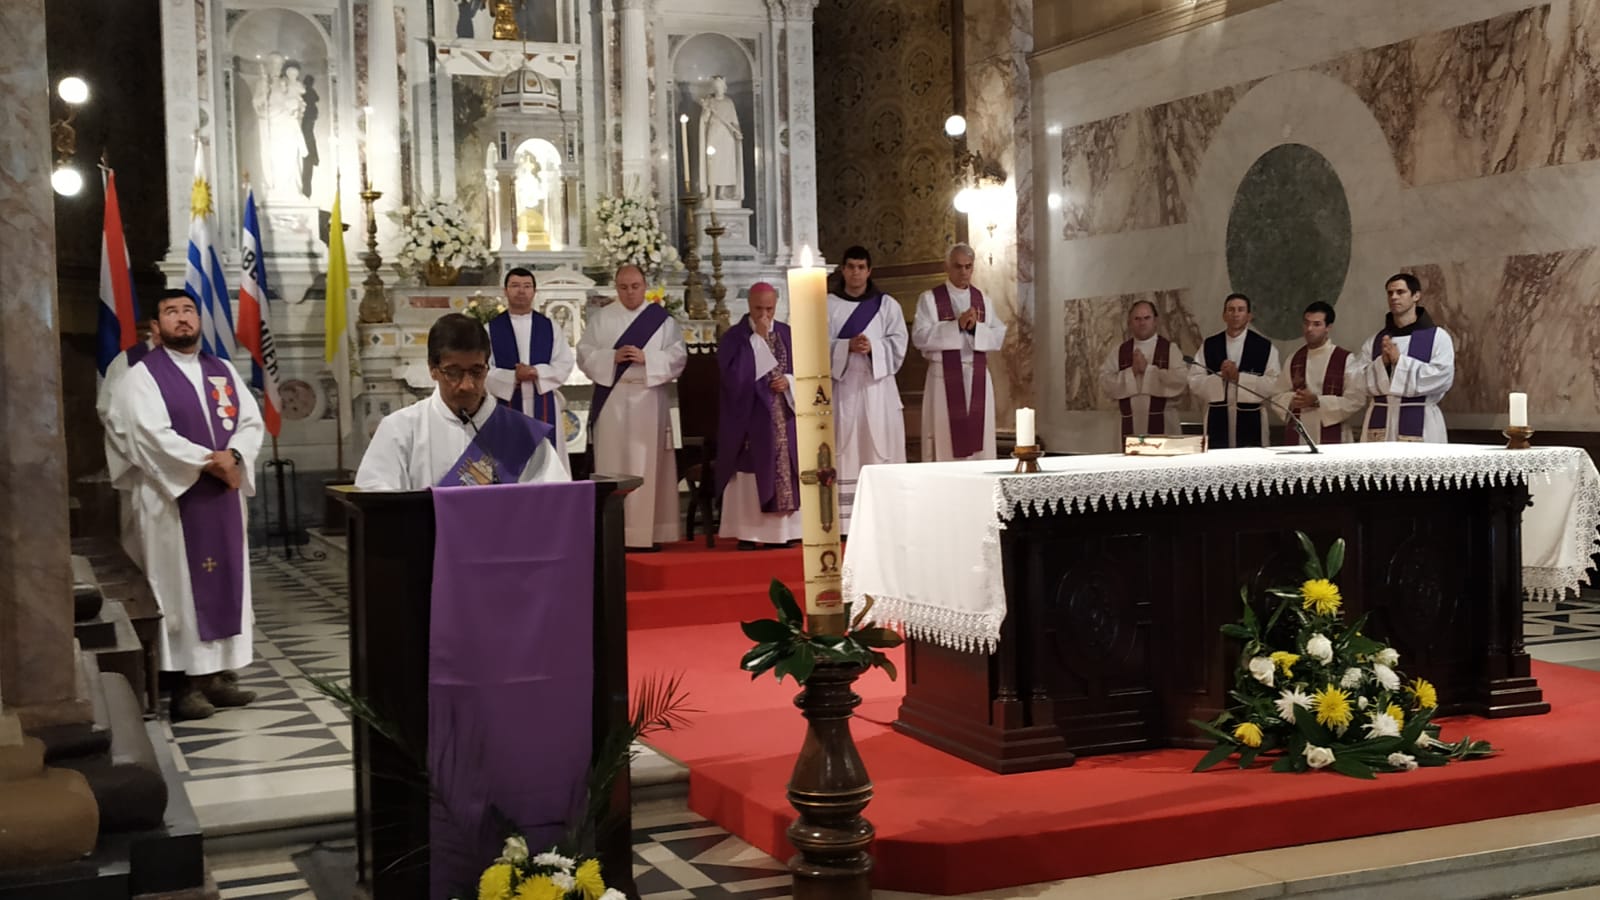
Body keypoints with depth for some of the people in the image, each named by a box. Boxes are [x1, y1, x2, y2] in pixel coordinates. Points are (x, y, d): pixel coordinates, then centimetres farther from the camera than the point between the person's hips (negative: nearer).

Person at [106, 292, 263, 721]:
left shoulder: (224, 371, 13)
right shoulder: (142, 376, -4)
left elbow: (252, 422, 7)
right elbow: (151, 436, -16)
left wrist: (234, 456, -13)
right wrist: (210, 461, -17)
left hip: (223, 496, 6)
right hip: (173, 496, -6)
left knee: (226, 582, 7)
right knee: (182, 587, -4)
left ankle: (219, 673, 14)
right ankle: (185, 683, -1)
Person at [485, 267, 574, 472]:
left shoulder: (549, 327, 9)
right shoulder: (491, 329, 4)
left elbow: (565, 364, 3)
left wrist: (536, 373, -14)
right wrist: (513, 377, -18)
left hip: (544, 405, 1)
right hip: (506, 404, -1)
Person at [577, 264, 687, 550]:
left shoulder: (662, 319, 7)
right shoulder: (600, 318, 8)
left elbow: (678, 356, 0)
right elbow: (585, 354, 2)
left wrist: (646, 359, -15)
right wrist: (613, 357, -14)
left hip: (649, 401, 0)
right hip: (612, 401, 0)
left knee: (649, 465, 0)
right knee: (613, 465, -2)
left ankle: (649, 532, 4)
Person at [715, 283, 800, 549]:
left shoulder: (786, 334, 10)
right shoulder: (734, 337, -3)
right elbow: (735, 375, -17)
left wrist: (789, 381, -10)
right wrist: (758, 338, -15)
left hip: (783, 416, 4)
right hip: (749, 417, -4)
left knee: (783, 471, 4)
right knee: (750, 472, -5)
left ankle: (781, 531, 10)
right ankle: (747, 533, -1)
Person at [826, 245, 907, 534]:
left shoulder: (887, 305, 9)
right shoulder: (827, 305, 7)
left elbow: (898, 346, 2)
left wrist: (873, 347, -15)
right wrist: (848, 346, -16)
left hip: (877, 387, 1)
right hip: (842, 386, -1)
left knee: (879, 448, -2)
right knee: (844, 452, -4)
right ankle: (845, 520, -4)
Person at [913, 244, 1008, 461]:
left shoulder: (982, 300, 13)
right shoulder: (929, 299, 1)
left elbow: (999, 336, 7)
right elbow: (920, 336, -11)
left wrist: (976, 327, -12)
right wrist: (957, 325, -18)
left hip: (978, 378, 4)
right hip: (944, 379, -4)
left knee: (979, 439, 3)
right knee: (946, 437, -5)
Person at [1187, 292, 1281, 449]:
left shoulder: (1265, 347, 2)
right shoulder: (1209, 346, 9)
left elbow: (1273, 384, -7)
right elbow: (1194, 382, 3)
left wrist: (1239, 377, -15)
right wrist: (1220, 377, -14)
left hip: (1251, 421, -1)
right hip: (1218, 421, 2)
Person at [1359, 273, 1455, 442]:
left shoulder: (1437, 336, 2)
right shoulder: (1376, 340, 13)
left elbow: (1444, 377, -10)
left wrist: (1400, 360, -12)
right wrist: (1382, 363, -11)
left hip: (1419, 422, -3)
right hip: (1379, 421, 3)